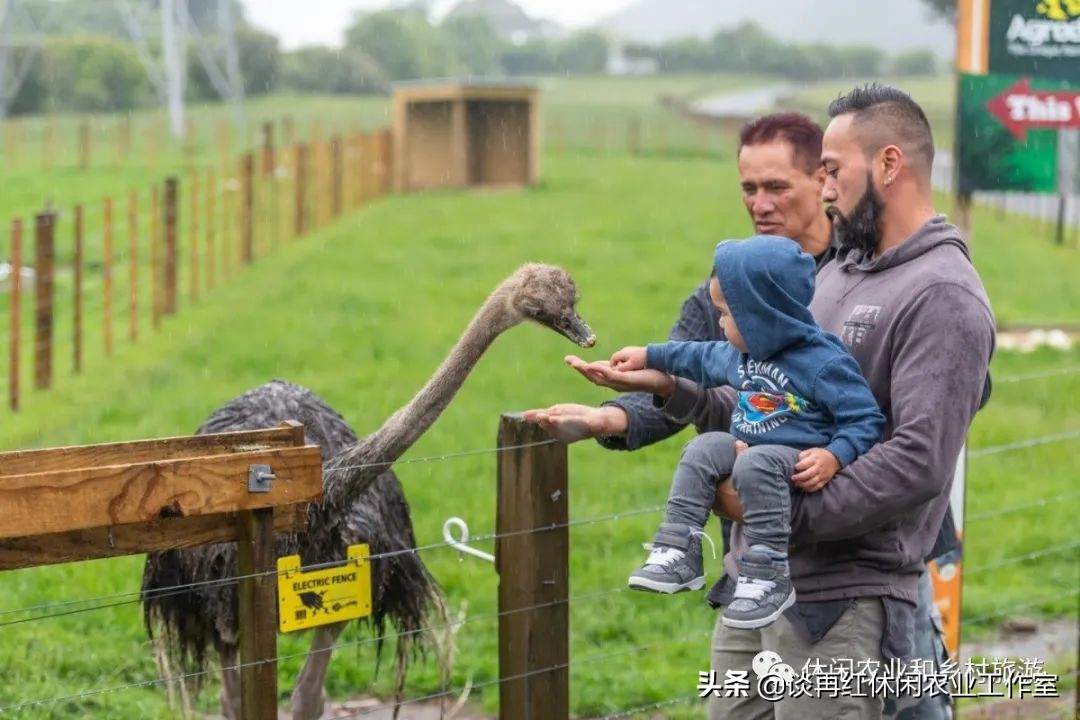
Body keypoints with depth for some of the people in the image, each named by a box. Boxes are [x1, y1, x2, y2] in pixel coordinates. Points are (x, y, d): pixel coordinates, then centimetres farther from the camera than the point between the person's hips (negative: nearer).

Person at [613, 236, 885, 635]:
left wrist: (834, 456, -31)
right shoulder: (742, 354, 10)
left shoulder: (824, 362, -16)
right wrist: (650, 356, 36)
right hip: (746, 448, 9)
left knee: (756, 465, -35)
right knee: (703, 449, -11)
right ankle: (677, 553, -13)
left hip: (797, 465, -9)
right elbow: (703, 358, 32)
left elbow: (867, 421, -16)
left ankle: (767, 578, -34)